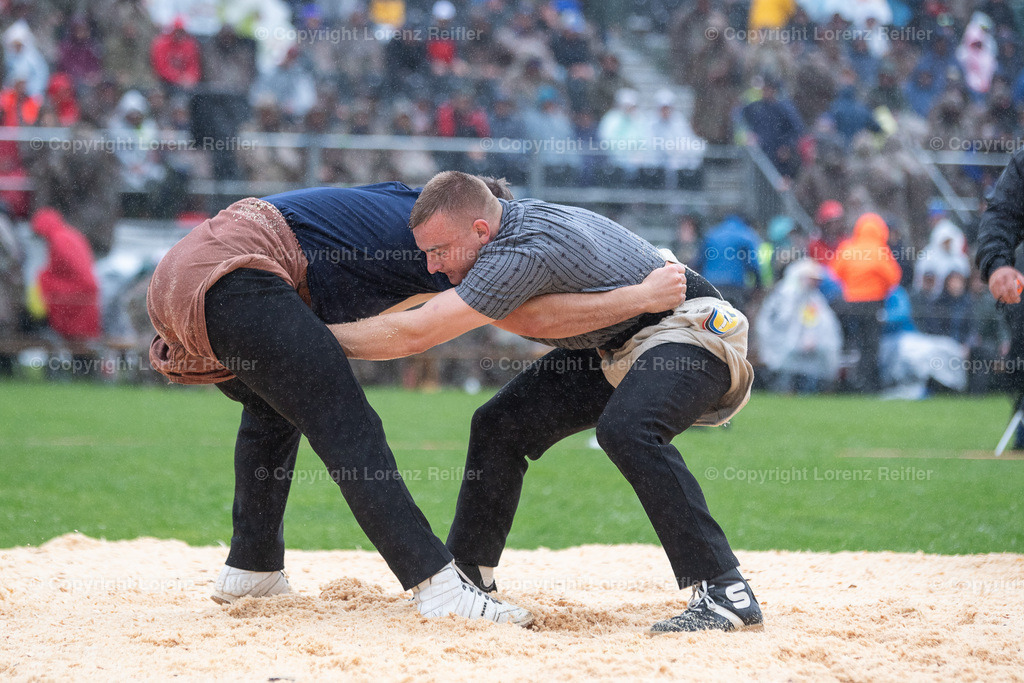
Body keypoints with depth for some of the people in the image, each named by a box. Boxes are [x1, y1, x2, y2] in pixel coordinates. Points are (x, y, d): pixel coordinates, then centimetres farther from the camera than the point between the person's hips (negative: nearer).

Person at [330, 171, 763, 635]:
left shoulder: (524, 251, -31)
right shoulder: (510, 224, -4)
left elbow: (413, 335, -31)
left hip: (694, 332, -10)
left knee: (624, 429, -36)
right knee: (501, 425, 5)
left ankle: (726, 592, -35)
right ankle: (469, 577, 18)